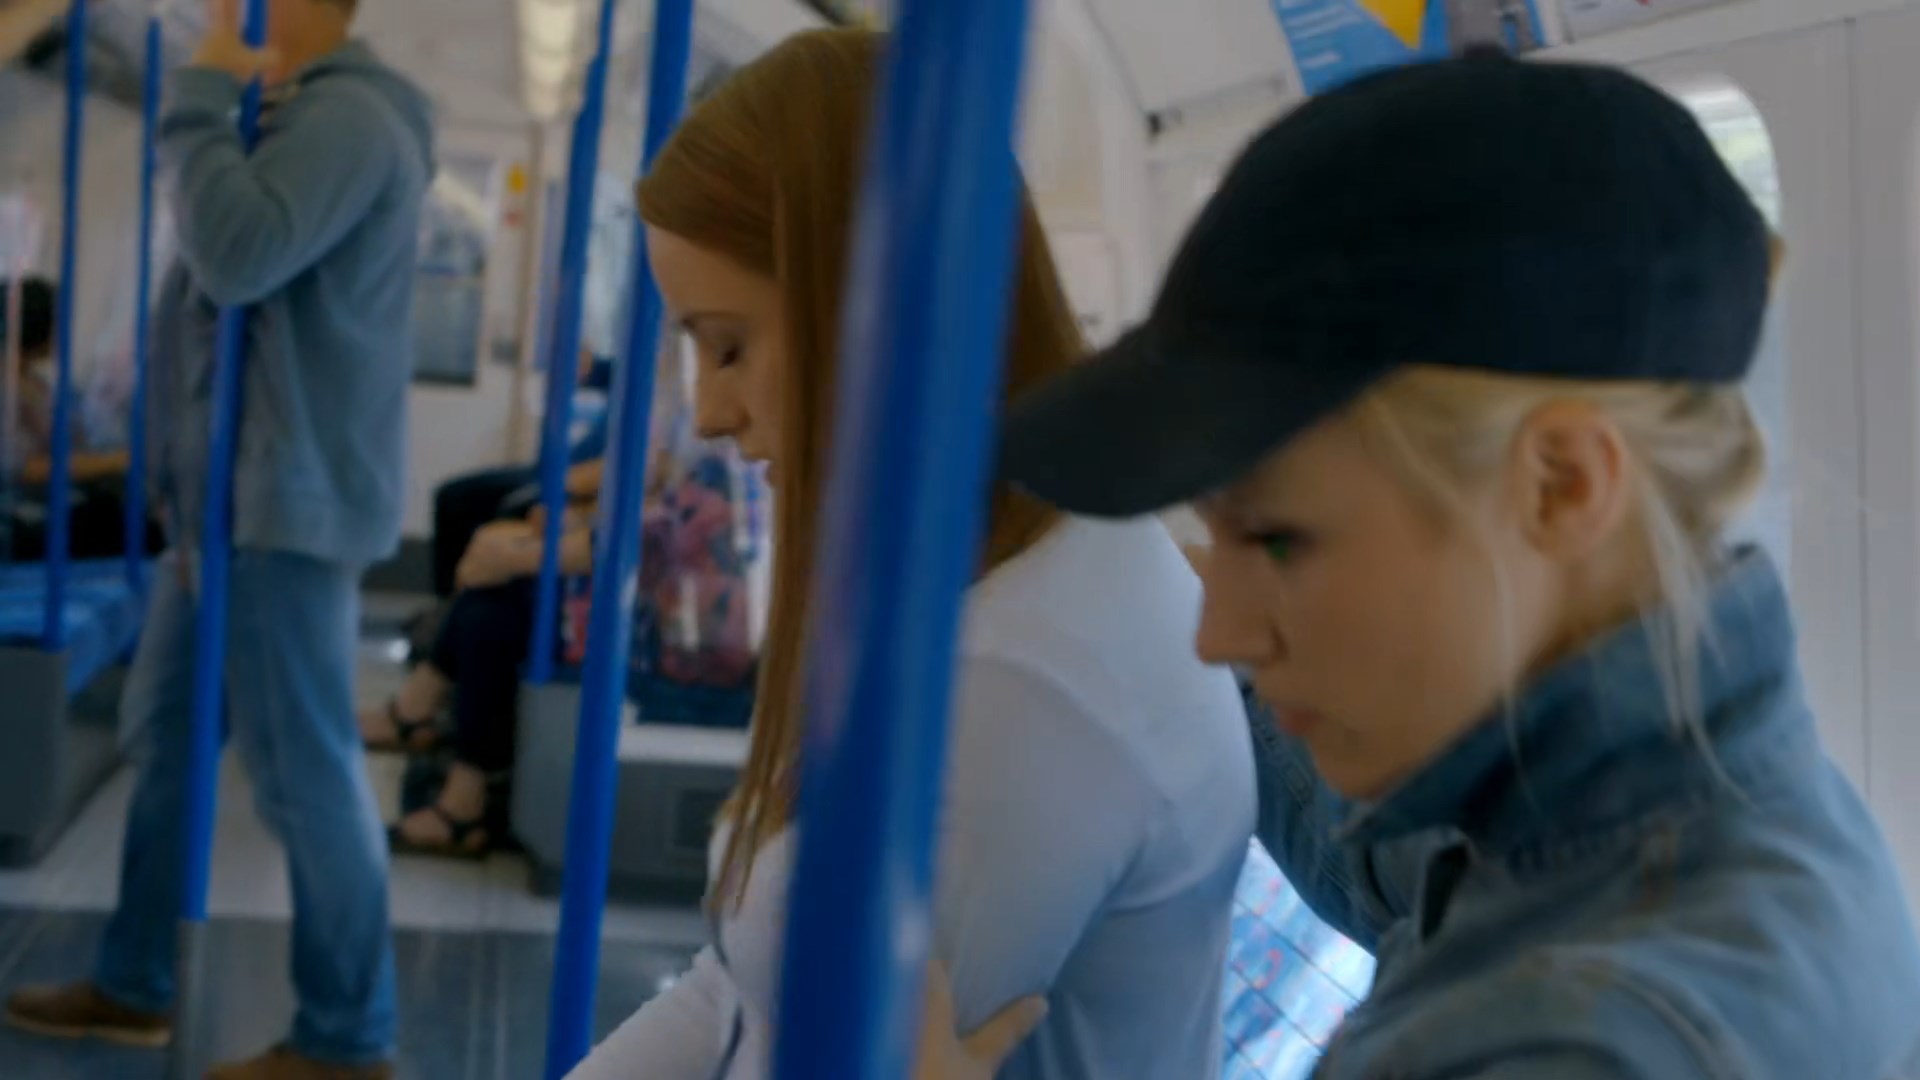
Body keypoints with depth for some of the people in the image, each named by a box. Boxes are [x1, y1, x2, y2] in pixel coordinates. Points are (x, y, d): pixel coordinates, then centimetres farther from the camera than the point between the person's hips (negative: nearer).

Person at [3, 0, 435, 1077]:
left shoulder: (349, 115, -15)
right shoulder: (303, 114, 17)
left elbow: (240, 257, -28)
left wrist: (201, 96, -17)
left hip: (286, 500, -11)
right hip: (228, 495, 11)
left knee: (304, 766, -4)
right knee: (168, 735, 16)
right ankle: (135, 986, 28)